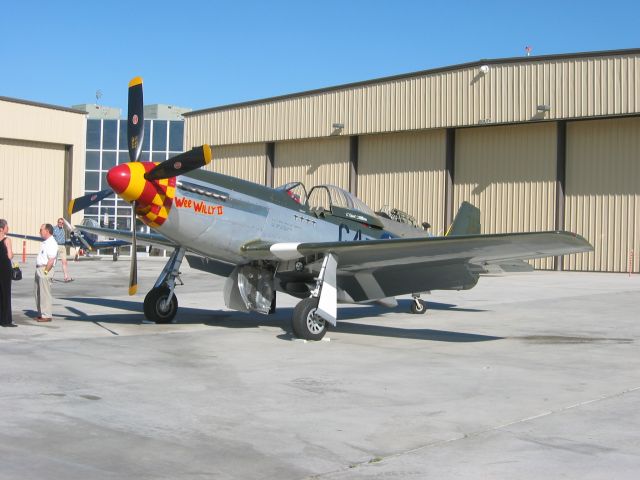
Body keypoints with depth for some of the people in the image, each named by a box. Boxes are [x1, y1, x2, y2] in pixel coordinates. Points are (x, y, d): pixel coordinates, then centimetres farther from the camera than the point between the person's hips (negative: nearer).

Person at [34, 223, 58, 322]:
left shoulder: (52, 243, -16)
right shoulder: (44, 242, 16)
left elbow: (51, 260, -22)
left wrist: (45, 271, -21)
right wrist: (39, 270, 16)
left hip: (45, 269, -10)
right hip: (39, 269, 10)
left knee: (45, 293, -7)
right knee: (38, 292, 15)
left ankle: (46, 315, -2)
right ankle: (40, 314, 24)